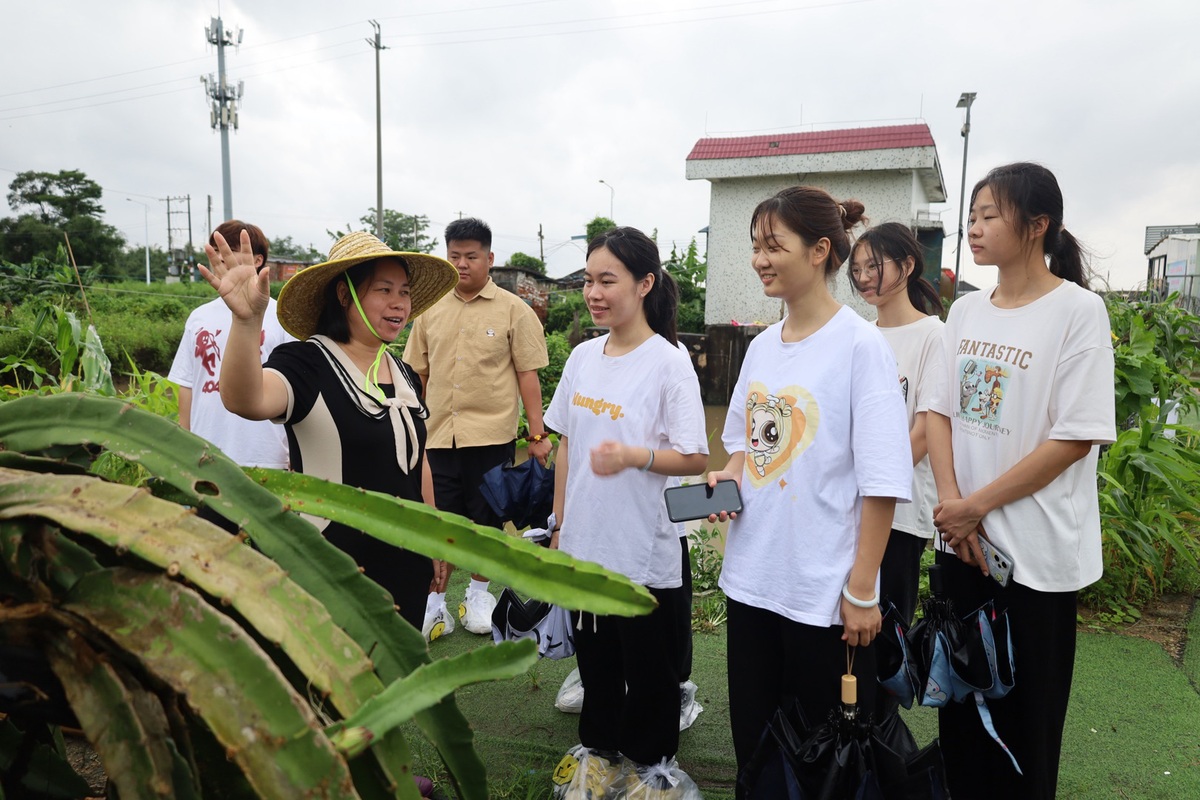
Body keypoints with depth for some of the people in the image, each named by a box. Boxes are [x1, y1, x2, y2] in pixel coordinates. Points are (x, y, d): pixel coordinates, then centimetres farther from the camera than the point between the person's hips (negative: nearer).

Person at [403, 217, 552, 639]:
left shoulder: (514, 311, -2)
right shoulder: (431, 310, 8)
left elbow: (527, 375, -3)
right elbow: (418, 372, 13)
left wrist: (538, 434, -5)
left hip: (491, 434, -2)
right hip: (437, 434, 2)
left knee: (486, 520, 11)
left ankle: (478, 594, 31)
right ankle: (435, 604, 21)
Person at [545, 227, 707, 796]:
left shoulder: (669, 362, -14)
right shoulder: (583, 356, 3)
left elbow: (696, 459, -14)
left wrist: (634, 456, -31)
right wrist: (559, 525, 12)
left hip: (644, 553, -5)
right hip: (584, 545, 5)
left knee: (648, 670, 12)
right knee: (594, 659, 20)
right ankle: (600, 749, 41)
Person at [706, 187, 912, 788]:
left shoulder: (860, 344, -13)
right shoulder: (762, 346, 6)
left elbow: (881, 483, -15)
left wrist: (861, 591, -15)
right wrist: (727, 477, -1)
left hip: (824, 592, -6)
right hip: (751, 578, 6)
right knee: (752, 740, 19)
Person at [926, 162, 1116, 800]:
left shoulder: (1078, 310, -11)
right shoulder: (965, 310, 6)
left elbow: (1074, 439, -15)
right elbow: (940, 412, 5)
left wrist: (977, 506, -13)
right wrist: (951, 503, -9)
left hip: (1037, 552, -5)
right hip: (961, 540, 5)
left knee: (1024, 717, 9)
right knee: (961, 699, 17)